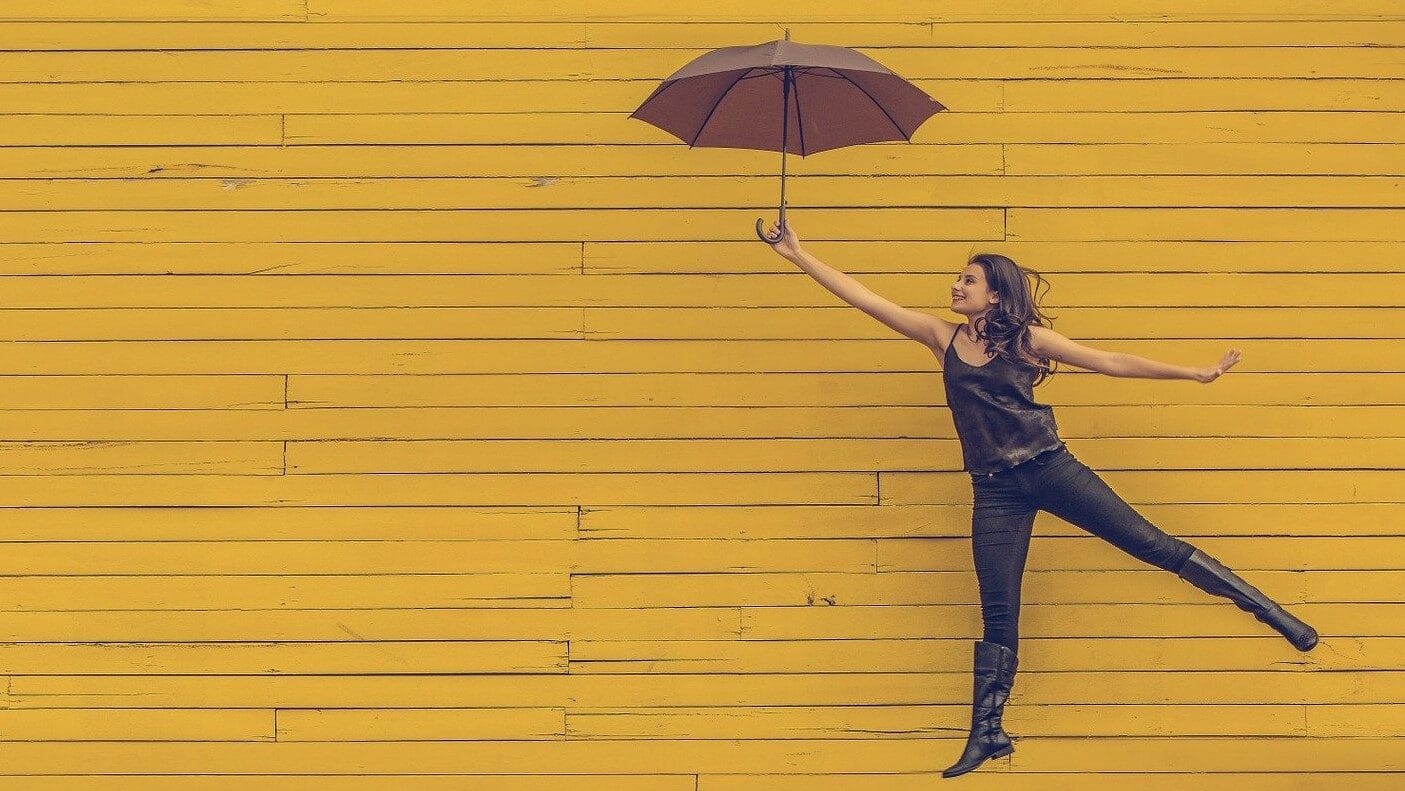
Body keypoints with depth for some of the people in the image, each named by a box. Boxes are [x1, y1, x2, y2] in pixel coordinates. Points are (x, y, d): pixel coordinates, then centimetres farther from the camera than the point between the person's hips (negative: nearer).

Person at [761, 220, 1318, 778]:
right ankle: (987, 733, 8)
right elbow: (861, 296, 5)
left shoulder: (1026, 339, 1)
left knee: (1153, 545, -1)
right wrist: (797, 255, 2)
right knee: (998, 613, 3)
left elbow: (1111, 362, 3)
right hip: (995, 491, 2)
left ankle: (1269, 611, 9)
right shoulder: (942, 337, 7)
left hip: (1050, 469, -2)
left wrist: (1193, 373, 0)